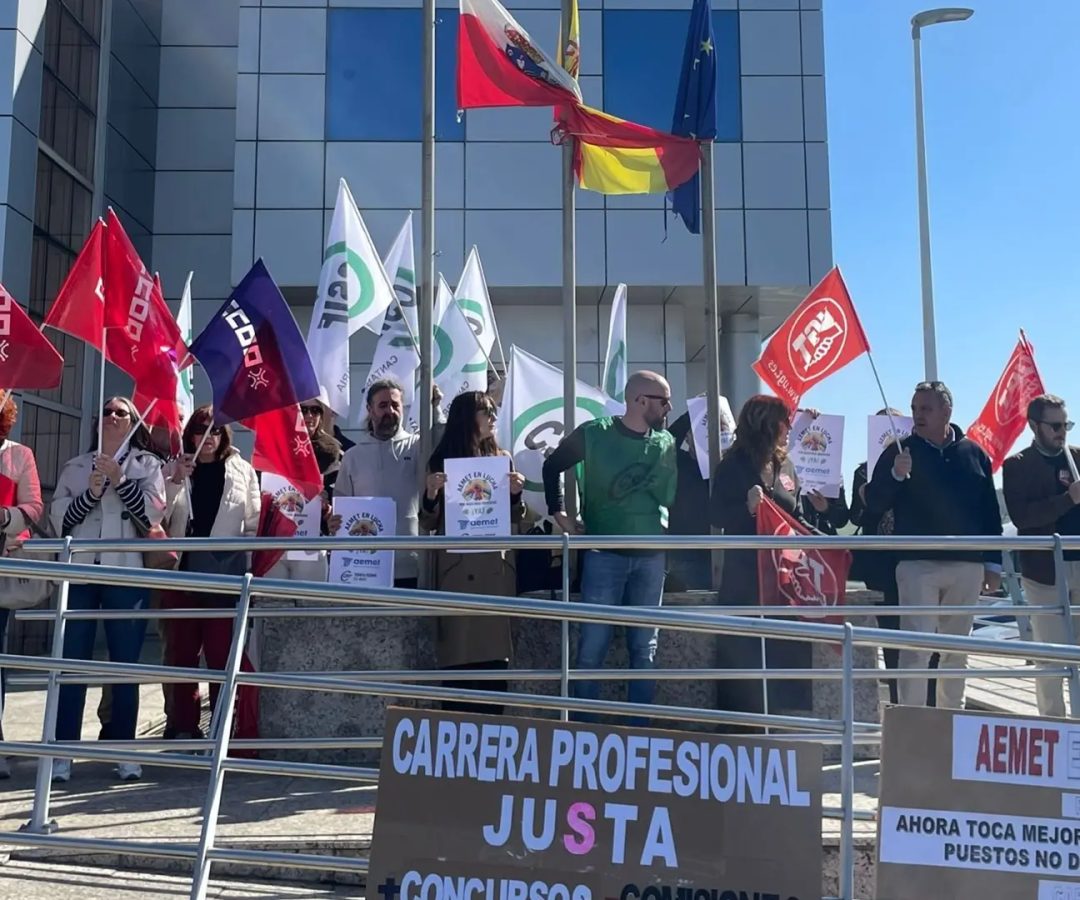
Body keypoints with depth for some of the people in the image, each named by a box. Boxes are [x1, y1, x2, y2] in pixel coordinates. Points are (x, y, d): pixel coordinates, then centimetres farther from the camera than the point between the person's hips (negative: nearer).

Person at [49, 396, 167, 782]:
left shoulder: (147, 464, 9)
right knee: (71, 662, 0)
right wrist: (91, 493, -9)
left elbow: (154, 512, -5)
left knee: (126, 664, 2)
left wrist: (120, 481, -12)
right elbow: (59, 519, 5)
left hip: (126, 573, -2)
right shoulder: (74, 467, 15)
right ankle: (63, 752, 5)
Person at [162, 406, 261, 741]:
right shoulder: (175, 469, 12)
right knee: (181, 651, 7)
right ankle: (182, 726, 15)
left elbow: (254, 519, 4)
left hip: (224, 572, -2)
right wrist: (176, 481, -8)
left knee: (222, 652, -2)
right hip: (182, 569, 2)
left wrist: (249, 564, -2)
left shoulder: (242, 470, 7)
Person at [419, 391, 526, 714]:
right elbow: (429, 523, 3)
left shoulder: (502, 459, 10)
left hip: (496, 568, 3)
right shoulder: (442, 461, 3)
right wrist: (431, 494, -15)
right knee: (458, 656, -3)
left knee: (495, 653, 3)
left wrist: (515, 494, -6)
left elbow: (514, 522, 12)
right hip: (458, 569, -2)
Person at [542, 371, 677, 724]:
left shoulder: (666, 444, 6)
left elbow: (672, 497, 11)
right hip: (605, 554, -3)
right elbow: (552, 466, 8)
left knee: (645, 648, 9)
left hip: (651, 556, 4)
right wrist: (558, 512, 3)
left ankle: (639, 727, 20)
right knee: (593, 645, -1)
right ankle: (584, 726, 13)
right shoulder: (594, 434, -4)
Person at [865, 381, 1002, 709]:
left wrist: (993, 563, 8)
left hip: (967, 565, 3)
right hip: (918, 563, -3)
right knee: (916, 647, -8)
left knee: (957, 651, 12)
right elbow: (874, 505, -3)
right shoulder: (900, 451, 1)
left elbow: (990, 512, 11)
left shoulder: (973, 453, 8)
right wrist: (896, 475, -20)